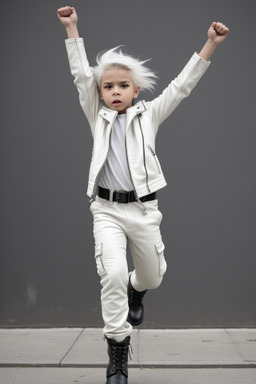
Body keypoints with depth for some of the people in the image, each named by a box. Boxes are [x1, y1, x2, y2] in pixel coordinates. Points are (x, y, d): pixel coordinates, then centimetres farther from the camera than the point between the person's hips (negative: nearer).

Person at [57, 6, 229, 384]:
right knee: (113, 273, -20)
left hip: (143, 208, 1)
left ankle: (135, 290, 52)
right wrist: (72, 29, 0)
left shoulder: (149, 115, 6)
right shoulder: (98, 117, 7)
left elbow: (182, 85, 0)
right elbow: (81, 75, 4)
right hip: (107, 210, -1)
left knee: (152, 277, 12)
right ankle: (118, 354, -7)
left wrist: (210, 45, -6)